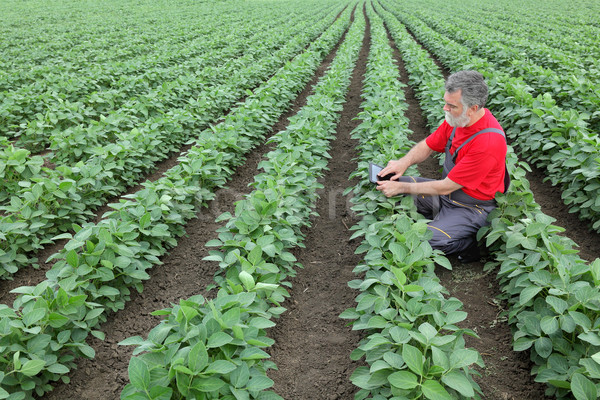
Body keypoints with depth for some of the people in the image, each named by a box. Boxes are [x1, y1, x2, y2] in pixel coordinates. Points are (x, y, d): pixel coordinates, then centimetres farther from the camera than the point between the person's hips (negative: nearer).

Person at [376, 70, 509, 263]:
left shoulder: (489, 143, -32)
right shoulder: (457, 118, -8)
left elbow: (446, 187, -27)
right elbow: (428, 145, 7)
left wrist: (401, 187, -21)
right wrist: (404, 162, -14)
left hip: (472, 207, -8)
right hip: (448, 189, 8)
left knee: (429, 239, -28)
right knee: (394, 182, -2)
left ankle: (472, 243, -1)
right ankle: (440, 219, 2)